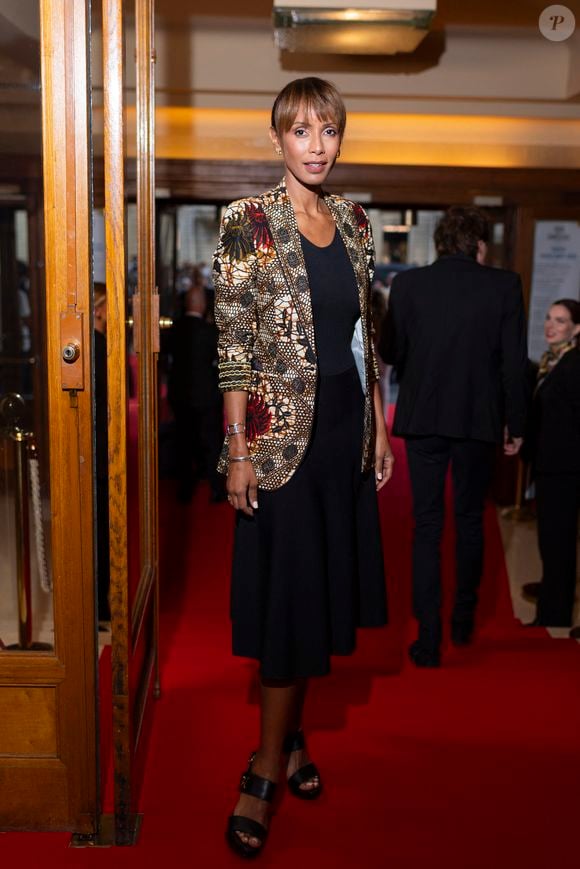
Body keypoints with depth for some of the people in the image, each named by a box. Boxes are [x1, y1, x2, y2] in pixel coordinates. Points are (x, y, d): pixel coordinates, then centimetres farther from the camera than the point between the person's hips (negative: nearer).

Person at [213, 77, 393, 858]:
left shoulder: (353, 222, 10)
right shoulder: (249, 223, -8)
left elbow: (364, 335, 13)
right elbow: (233, 345, -11)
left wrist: (379, 428, 11)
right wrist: (238, 452, -14)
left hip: (346, 425, 6)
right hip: (281, 430, -6)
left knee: (323, 587, 13)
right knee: (290, 593, -1)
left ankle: (287, 738, 31)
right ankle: (268, 766, 15)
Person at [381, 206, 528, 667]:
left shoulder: (408, 283, -3)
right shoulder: (504, 285, -5)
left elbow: (390, 352, 3)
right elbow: (514, 362, -5)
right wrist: (515, 423, 4)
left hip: (423, 417, 0)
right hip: (479, 420, 0)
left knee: (427, 526, 6)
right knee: (470, 520, 18)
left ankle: (429, 639, 4)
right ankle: (464, 620, 30)